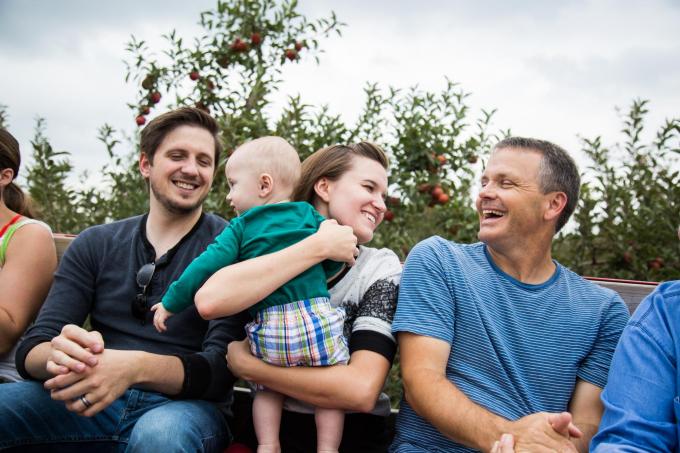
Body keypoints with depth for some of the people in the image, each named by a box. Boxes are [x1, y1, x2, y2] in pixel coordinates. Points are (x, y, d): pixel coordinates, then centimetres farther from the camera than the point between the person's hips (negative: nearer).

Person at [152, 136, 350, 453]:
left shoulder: (240, 228, 5)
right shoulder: (310, 216, 10)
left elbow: (207, 266, -1)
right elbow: (336, 257, 14)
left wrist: (171, 303, 7)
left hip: (269, 328, 0)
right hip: (318, 318, 0)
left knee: (268, 388, 22)